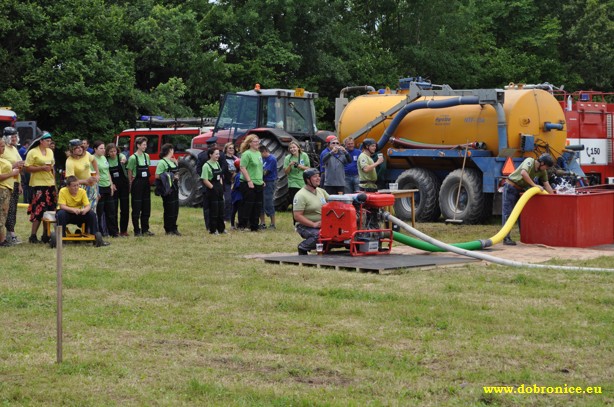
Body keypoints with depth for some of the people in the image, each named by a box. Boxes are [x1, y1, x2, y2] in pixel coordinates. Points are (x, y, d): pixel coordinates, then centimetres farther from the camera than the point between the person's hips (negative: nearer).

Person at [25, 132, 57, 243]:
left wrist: (55, 182, 18)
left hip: (50, 184, 7)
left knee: (49, 211, 6)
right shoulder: (33, 152, -7)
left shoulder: (50, 152, 14)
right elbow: (27, 168, -12)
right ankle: (33, 236, -4)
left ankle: (45, 235, 14)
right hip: (39, 185, -7)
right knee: (39, 210, -10)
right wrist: (42, 168, -19)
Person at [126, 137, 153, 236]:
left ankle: (145, 229, 18)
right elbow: (130, 173, -7)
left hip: (146, 183, 7)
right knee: (136, 208, -2)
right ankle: (137, 230, 3)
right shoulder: (133, 158, -11)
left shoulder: (146, 156, 9)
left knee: (146, 207, 10)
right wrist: (131, 184, -7)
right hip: (137, 183, -7)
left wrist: (147, 179, 10)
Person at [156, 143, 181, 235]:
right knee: (169, 208, -4)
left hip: (174, 186, 8)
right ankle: (168, 229, 4)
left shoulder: (173, 161, 15)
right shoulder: (162, 162, -11)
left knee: (175, 207, 9)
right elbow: (157, 176, -16)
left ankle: (173, 228, 17)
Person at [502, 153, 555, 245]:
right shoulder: (529, 161, -23)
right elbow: (523, 173, -41)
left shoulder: (542, 171, -1)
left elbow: (547, 185, 3)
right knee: (508, 213, -7)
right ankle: (506, 238, -8)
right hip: (511, 187, -8)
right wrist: (534, 185, -36)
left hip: (521, 189, 8)